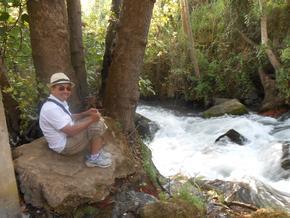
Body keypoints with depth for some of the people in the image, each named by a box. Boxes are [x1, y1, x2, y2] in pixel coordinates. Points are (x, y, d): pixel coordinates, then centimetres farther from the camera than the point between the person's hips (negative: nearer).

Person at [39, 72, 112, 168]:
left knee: (97, 120, 8)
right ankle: (94, 158, -1)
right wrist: (91, 120, -23)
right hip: (65, 145, -10)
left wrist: (86, 113, 0)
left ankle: (98, 152, 13)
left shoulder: (61, 101, 3)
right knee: (97, 125, -16)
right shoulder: (51, 108, -28)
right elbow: (71, 131, -29)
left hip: (68, 136, 10)